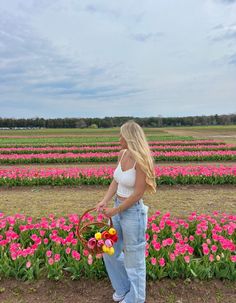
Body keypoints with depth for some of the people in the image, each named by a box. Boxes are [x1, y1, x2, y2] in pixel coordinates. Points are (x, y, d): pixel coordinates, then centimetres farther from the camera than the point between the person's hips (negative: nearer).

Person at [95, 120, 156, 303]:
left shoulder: (141, 160, -23)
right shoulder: (122, 154, 1)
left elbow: (138, 194, -22)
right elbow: (115, 182, 4)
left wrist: (115, 211, -15)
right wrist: (105, 201, -9)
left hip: (133, 213, -8)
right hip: (118, 209, 9)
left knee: (134, 259, 14)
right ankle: (124, 287, 49)